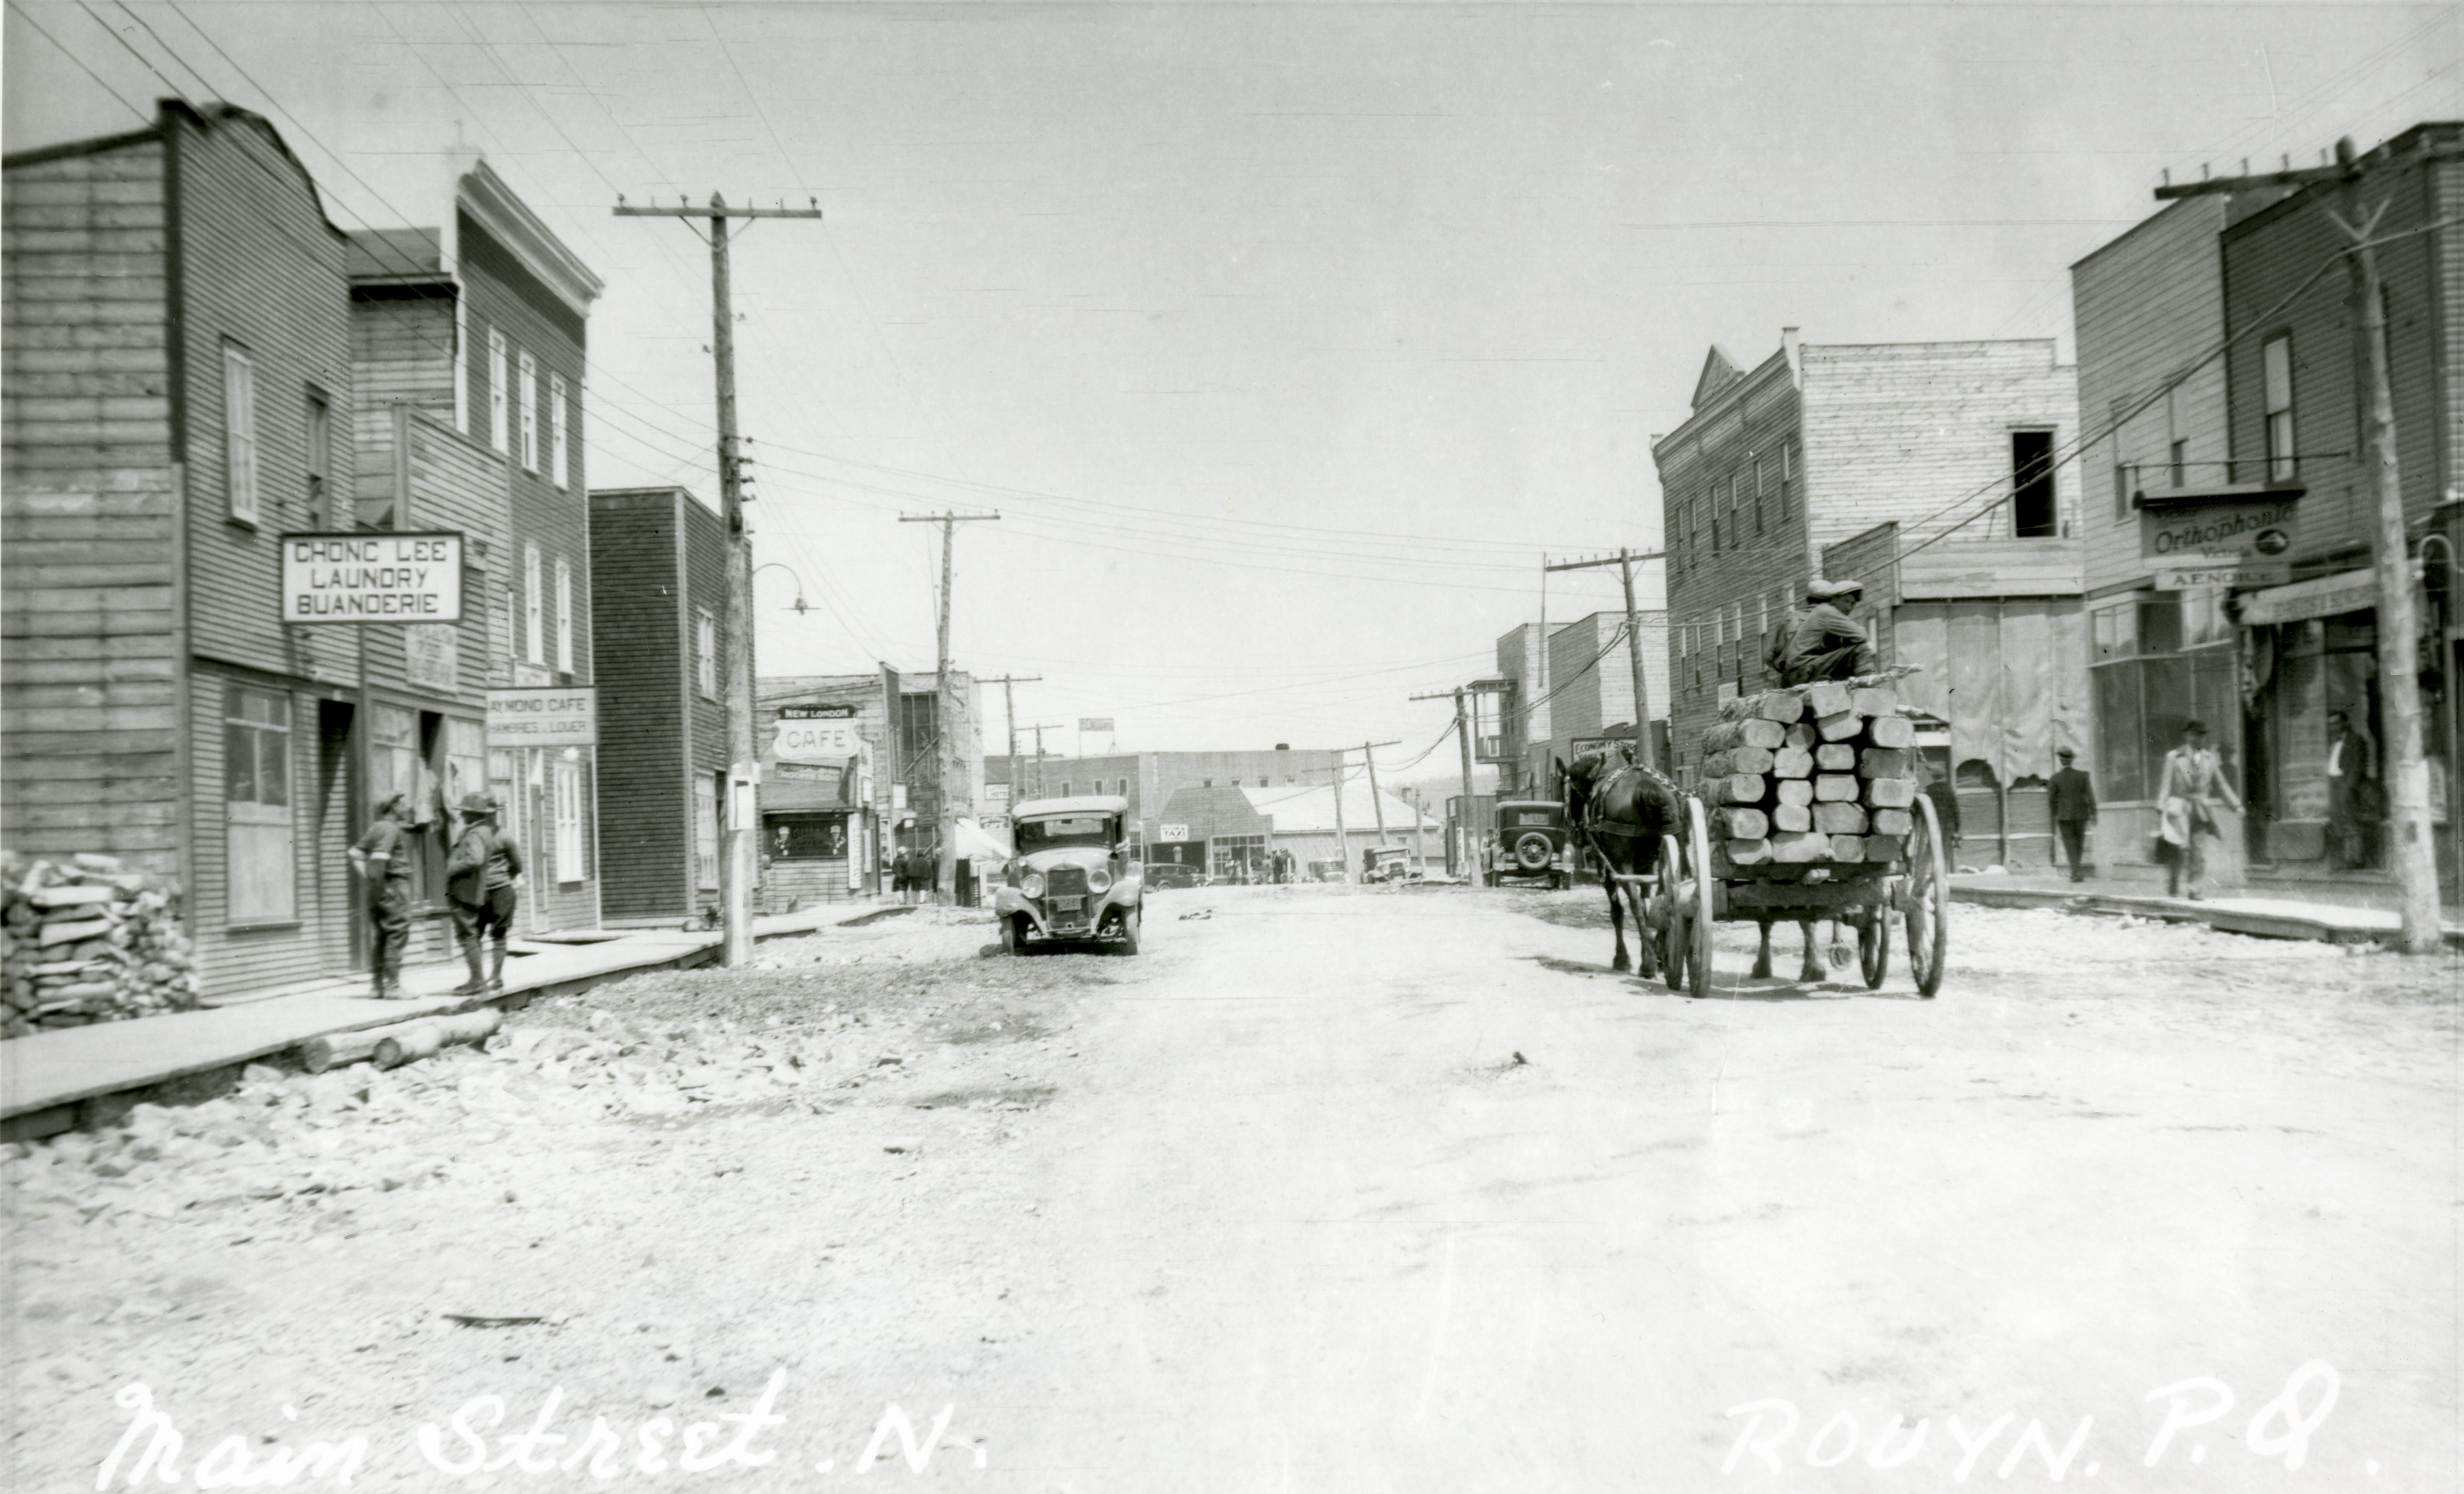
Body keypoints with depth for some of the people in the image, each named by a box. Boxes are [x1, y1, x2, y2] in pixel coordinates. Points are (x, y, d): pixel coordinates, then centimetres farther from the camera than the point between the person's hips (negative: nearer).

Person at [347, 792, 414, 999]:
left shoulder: (376, 828, 17)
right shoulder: (392, 829, -12)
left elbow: (355, 853, 19)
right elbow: (379, 857, -24)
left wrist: (367, 877, 11)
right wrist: (377, 883, -19)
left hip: (377, 891, 9)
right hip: (393, 886, -9)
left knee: (383, 937, 13)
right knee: (397, 935, -6)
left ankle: (378, 985, 15)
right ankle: (393, 986, -8)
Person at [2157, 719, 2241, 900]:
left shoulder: (2210, 759, 12)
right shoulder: (2173, 757, 2)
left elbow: (2221, 785, 18)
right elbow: (2166, 785, 0)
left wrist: (2236, 805, 11)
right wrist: (2161, 809, -7)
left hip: (2202, 812, 3)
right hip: (2179, 810, -3)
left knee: (2199, 851, -1)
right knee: (2180, 849, -6)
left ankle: (2196, 891, 2)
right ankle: (2172, 888, 5)